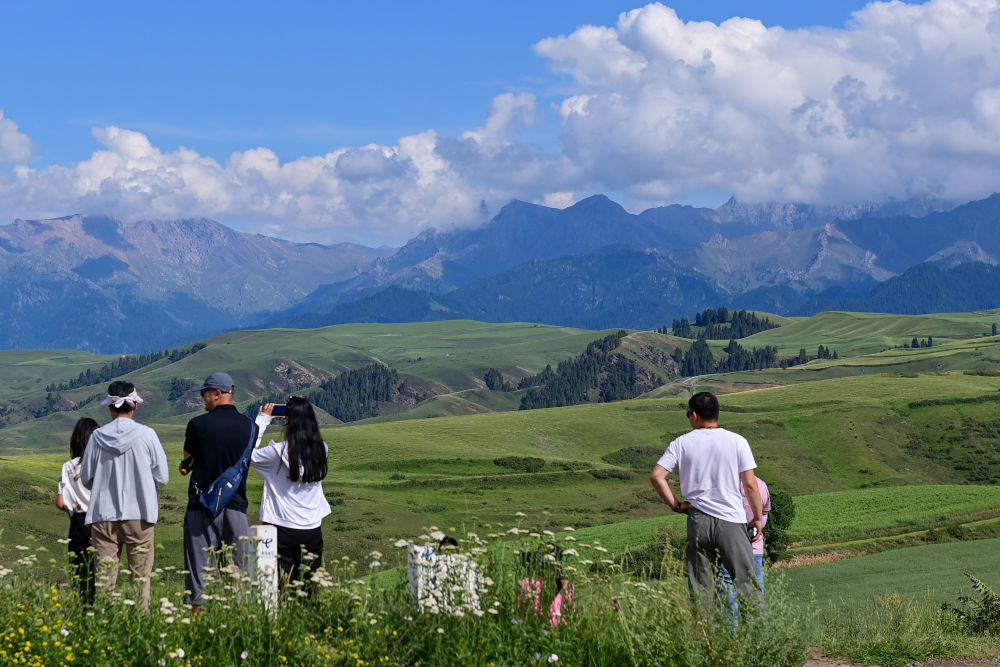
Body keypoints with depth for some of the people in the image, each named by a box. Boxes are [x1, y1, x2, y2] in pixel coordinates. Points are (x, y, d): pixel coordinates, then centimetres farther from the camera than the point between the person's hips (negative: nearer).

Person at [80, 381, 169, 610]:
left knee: (104, 577, 6)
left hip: (103, 516, 1)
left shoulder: (98, 436, -1)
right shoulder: (146, 435, -5)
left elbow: (87, 479, 7)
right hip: (139, 514, -1)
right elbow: (162, 477, -1)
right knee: (141, 576, 5)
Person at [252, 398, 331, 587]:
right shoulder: (321, 450, -2)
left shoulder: (279, 452, -15)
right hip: (313, 528, 4)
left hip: (284, 529, -4)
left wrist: (262, 420, 1)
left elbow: (248, 455, -3)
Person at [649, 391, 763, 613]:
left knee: (699, 586, 6)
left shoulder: (681, 443, 4)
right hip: (731, 520, -2)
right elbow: (750, 484, -3)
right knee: (746, 581, 0)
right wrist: (758, 517, 7)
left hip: (697, 520, 2)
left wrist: (675, 505, 5)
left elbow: (656, 475, -3)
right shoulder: (737, 441, 0)